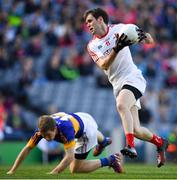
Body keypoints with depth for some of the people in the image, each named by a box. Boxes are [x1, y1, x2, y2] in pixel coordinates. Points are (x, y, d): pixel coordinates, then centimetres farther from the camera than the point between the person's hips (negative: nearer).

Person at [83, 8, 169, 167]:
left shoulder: (118, 29, 0)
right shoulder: (92, 46, 8)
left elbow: (150, 41, 0)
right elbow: (103, 65, -11)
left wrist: (144, 36, -24)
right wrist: (116, 49, -27)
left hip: (132, 78, -5)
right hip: (118, 86, 5)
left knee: (121, 105, -35)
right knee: (136, 130, 1)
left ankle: (130, 146, -41)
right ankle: (160, 143, 27)